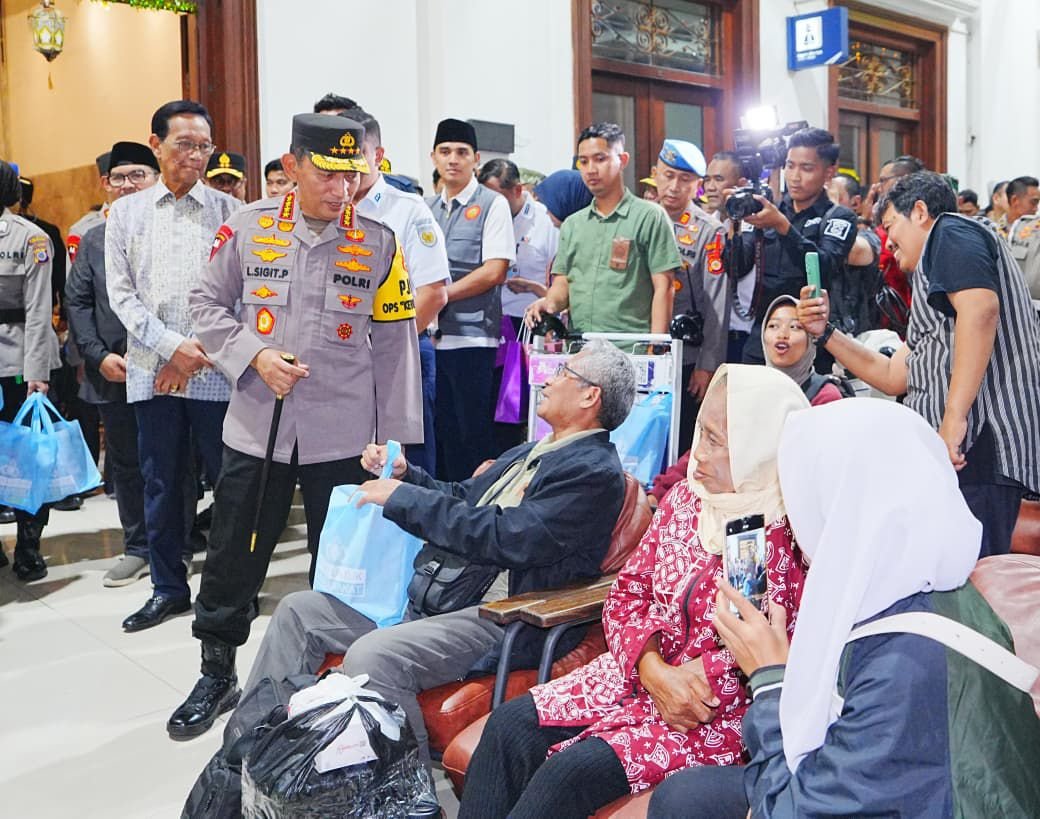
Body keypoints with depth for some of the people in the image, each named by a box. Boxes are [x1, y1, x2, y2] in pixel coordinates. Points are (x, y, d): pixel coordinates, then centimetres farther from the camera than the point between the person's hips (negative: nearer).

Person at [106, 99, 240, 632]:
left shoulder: (228, 210, 5)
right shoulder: (125, 213, 10)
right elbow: (121, 294, 4)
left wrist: (200, 354, -9)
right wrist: (173, 345, -9)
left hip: (216, 371, -2)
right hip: (152, 370, 2)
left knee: (228, 481, 2)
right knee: (161, 484, 9)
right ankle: (169, 587, 23)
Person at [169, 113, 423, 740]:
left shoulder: (378, 242, -1)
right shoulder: (248, 228, -1)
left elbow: (394, 344, 1)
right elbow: (208, 304, 7)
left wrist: (396, 438, 0)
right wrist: (255, 356, -12)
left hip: (343, 438, 0)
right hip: (256, 427, 1)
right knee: (232, 559, 9)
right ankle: (217, 676, 28)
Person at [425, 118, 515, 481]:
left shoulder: (492, 204, -1)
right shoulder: (426, 208, 15)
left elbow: (495, 271, -10)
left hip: (472, 338, -5)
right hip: (431, 336, 5)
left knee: (473, 438, -1)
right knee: (441, 434, 10)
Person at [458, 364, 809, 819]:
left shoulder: (788, 535, -18)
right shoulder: (684, 498, 3)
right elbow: (628, 591, 5)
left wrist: (696, 680, -18)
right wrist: (655, 669, -11)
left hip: (721, 713, -7)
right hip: (640, 671, 7)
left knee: (571, 771, -22)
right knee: (509, 725, -9)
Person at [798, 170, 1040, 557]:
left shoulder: (951, 232, 0)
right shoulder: (934, 282, 30)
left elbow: (979, 311, -20)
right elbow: (894, 377, 29)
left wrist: (954, 419, -26)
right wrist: (826, 333, 23)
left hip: (976, 450, -10)